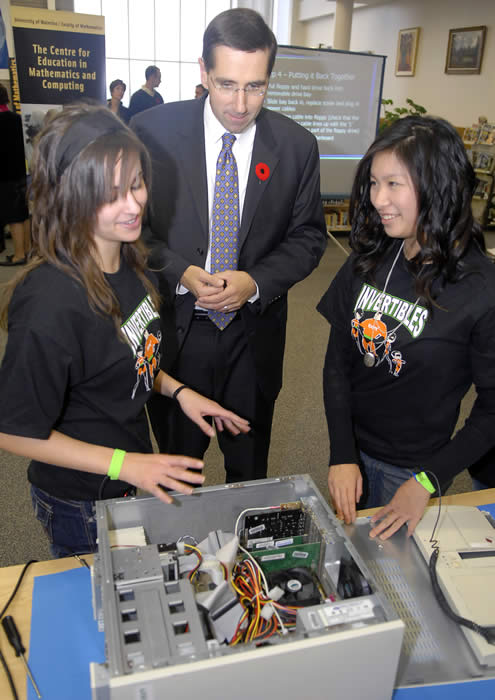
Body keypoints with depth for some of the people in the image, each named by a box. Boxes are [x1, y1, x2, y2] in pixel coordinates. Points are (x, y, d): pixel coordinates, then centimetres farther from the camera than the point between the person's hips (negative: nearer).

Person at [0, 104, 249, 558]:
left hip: (134, 478, 7)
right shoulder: (50, 303, -33)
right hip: (84, 505, -7)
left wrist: (177, 391, -4)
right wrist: (125, 464, -24)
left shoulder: (128, 262, -7)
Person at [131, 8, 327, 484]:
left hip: (255, 332, 1)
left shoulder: (297, 146, -5)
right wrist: (181, 273, -21)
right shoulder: (151, 131, -9)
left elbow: (308, 236, 1)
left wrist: (255, 281, -17)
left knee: (249, 468, 22)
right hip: (173, 327, -1)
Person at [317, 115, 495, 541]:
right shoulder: (368, 261, -8)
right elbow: (338, 361, -5)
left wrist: (427, 481, -16)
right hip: (353, 447, 4)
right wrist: (342, 455, -11)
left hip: (411, 468, -3)